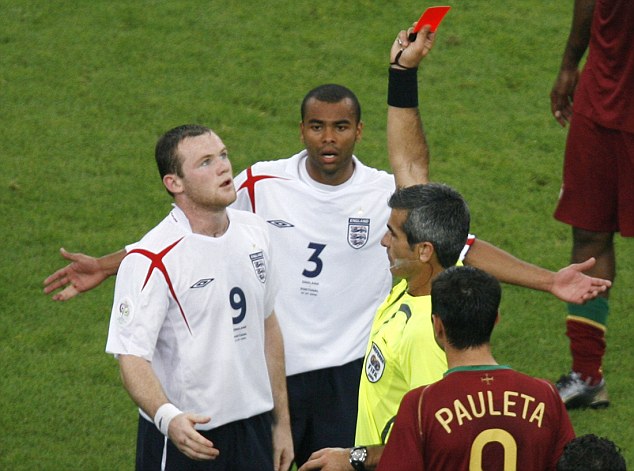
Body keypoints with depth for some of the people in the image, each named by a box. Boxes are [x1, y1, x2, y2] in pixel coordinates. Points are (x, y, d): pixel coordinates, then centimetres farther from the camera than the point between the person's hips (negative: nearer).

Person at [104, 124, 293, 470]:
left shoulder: (254, 232, 5)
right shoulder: (152, 260, -16)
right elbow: (132, 356, -20)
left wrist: (281, 422, 16)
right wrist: (168, 417, -37)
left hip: (254, 428, 6)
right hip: (181, 439, -6)